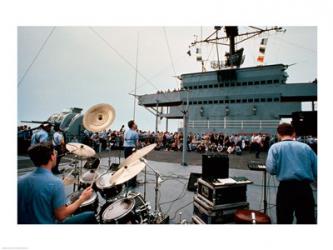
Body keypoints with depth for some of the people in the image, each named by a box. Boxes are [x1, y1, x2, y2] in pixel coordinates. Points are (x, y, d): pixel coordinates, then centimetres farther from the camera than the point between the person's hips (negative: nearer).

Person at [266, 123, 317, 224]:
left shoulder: (275, 147, -2)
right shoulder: (306, 147, 6)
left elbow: (271, 169, -9)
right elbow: (316, 170, 5)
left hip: (285, 188, -2)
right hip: (305, 188, 3)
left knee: (284, 220, 11)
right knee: (307, 220, 14)